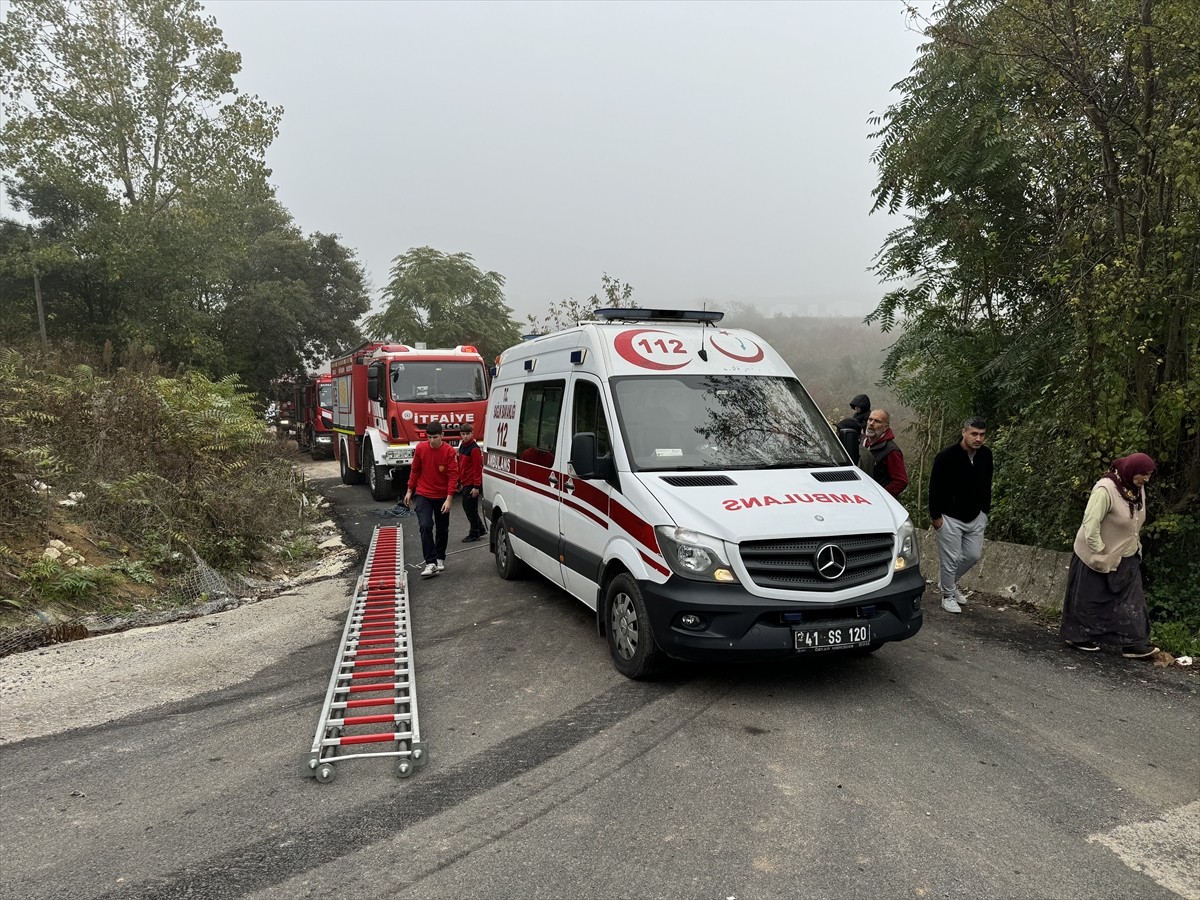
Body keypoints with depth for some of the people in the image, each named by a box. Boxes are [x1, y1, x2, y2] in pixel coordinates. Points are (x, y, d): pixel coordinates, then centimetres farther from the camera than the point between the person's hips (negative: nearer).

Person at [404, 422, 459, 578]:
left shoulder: (450, 452, -13)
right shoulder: (420, 448, -5)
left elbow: (453, 475, -13)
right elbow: (414, 470, 6)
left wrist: (449, 499, -18)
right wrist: (409, 491, 7)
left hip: (442, 497, 0)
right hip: (423, 495, 0)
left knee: (442, 530, 11)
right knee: (425, 526, -14)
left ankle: (440, 559, 30)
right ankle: (431, 563, -15)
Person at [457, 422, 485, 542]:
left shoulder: (474, 449, -16)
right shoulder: (462, 446, 12)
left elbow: (477, 468, -18)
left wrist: (476, 487, -20)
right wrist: (459, 482, 21)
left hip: (472, 485, -9)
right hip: (465, 484, 9)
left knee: (471, 509, -2)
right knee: (467, 507, 16)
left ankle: (474, 534, 9)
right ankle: (480, 529, 28)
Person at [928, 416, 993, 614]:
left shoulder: (986, 455, -2)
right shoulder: (946, 457, -20)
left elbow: (986, 485, 12)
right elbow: (935, 488, -15)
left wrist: (985, 510, 12)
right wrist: (935, 516, -13)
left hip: (975, 518, 6)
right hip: (950, 518, -6)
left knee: (974, 554, 14)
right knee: (951, 559, 1)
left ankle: (948, 580, 37)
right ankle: (948, 596, 19)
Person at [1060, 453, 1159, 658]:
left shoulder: (1138, 489, -1)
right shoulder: (1105, 489, -26)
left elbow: (1136, 522, 13)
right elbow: (1091, 524, -25)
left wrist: (1135, 545, 11)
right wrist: (1100, 554, -22)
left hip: (1126, 557, 8)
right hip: (1098, 555, -8)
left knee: (1131, 600, 7)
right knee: (1090, 599, 6)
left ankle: (1133, 643, 12)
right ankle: (1078, 636, 22)